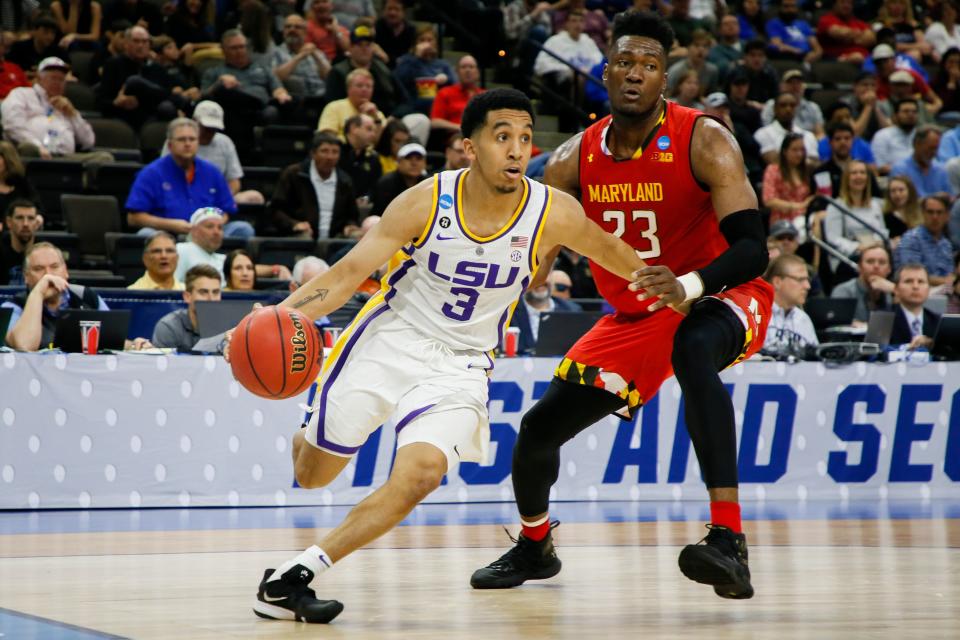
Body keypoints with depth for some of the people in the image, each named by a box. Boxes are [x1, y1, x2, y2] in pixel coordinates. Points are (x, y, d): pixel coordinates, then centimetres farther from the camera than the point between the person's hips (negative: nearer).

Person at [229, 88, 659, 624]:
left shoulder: (553, 213, -14)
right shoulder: (426, 202, -17)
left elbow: (629, 265, 3)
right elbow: (351, 271, -18)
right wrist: (281, 314, -31)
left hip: (460, 365, 0)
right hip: (390, 338, 0)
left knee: (420, 475, -26)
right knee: (312, 476, 10)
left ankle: (291, 579, -18)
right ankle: (311, 433, 50)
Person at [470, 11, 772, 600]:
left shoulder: (704, 142, -22)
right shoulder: (575, 160, -7)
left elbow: (752, 248, -30)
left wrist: (687, 286, -48)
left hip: (717, 298, -6)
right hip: (634, 317, 6)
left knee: (694, 350, -41)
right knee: (541, 425, 6)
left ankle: (729, 543, -45)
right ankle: (533, 548, 39)